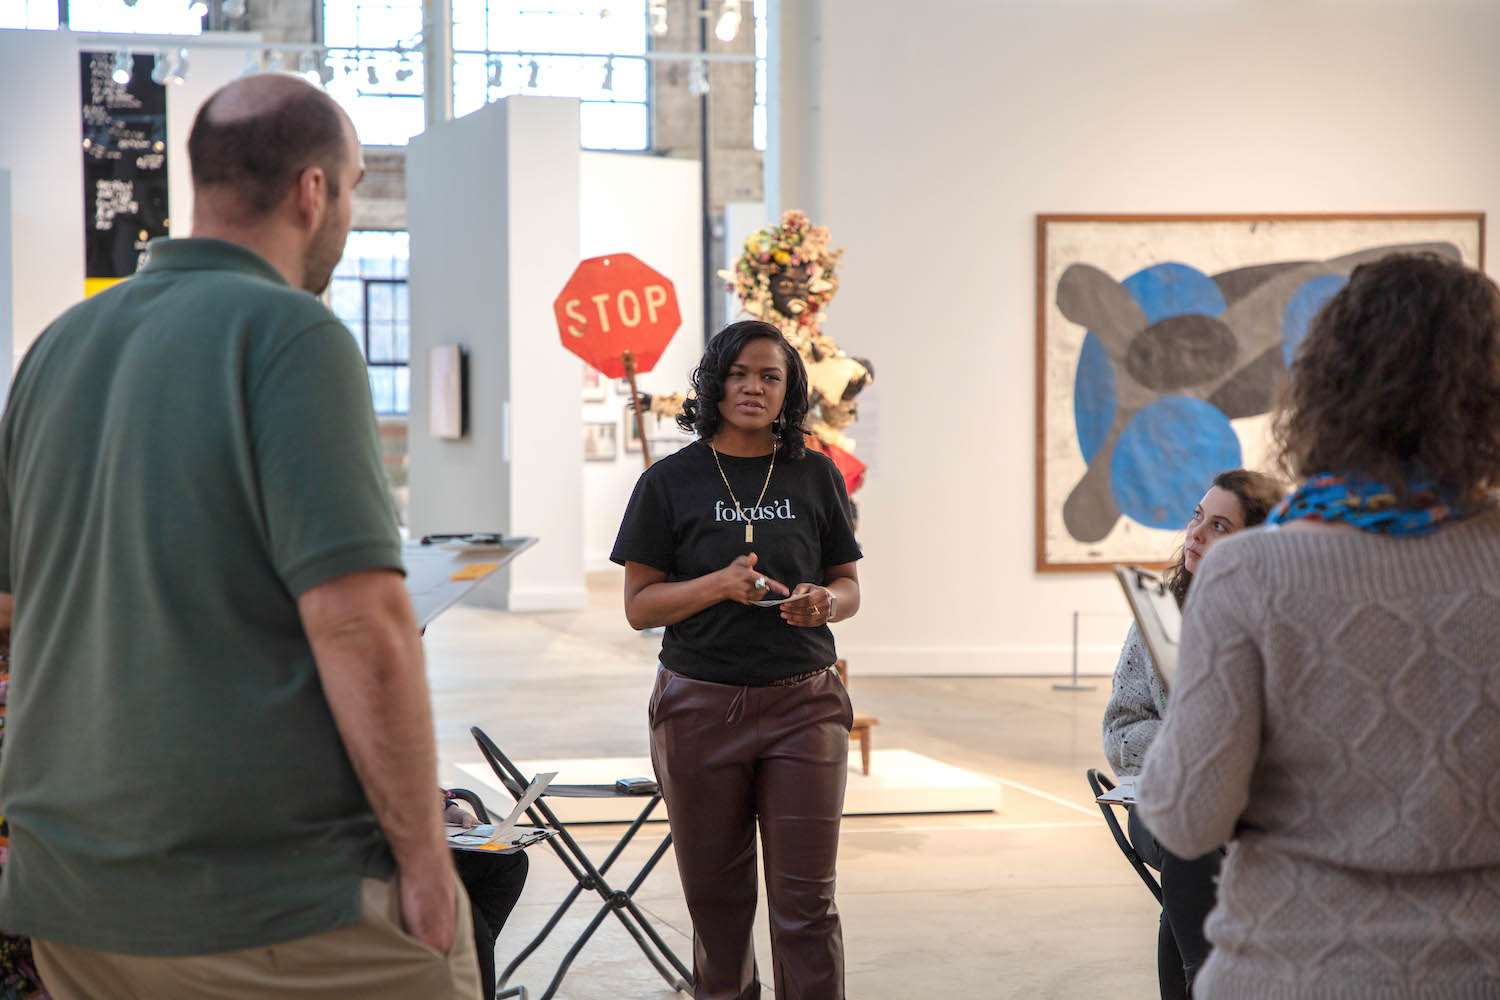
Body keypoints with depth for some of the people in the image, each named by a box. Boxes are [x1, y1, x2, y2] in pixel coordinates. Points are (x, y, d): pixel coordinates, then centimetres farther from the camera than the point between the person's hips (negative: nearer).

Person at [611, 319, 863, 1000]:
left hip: (802, 704, 0)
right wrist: (721, 585, -17)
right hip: (701, 706, 0)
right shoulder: (671, 482, 2)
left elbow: (849, 586, 12)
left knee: (805, 899, -4)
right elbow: (639, 605, 0)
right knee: (715, 894, 8)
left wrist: (824, 602, -11)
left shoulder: (816, 477, 7)